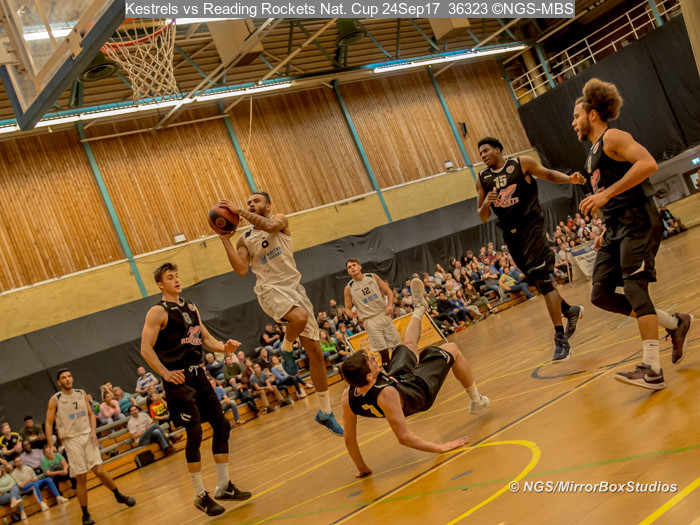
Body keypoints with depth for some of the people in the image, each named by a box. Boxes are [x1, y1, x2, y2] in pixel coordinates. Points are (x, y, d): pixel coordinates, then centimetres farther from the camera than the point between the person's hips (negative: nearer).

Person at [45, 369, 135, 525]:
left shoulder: (82, 394, 6)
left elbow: (91, 414, 13)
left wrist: (93, 431, -3)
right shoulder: (55, 399, -4)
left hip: (88, 437, 2)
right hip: (71, 440, -2)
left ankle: (119, 496, 19)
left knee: (99, 471, -3)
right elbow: (49, 423, -3)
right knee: (81, 478, -2)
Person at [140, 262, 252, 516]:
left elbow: (205, 338, 18)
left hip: (198, 375, 8)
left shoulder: (190, 307, 14)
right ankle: (200, 496, 3)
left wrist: (224, 348, -1)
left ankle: (224, 486, 18)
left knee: (222, 425, 6)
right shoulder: (158, 312, -8)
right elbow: (146, 349, -13)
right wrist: (165, 373, -20)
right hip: (179, 380, -8)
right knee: (195, 433, -10)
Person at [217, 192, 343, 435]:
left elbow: (270, 226, -19)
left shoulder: (279, 220, 7)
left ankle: (325, 413, 13)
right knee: (300, 318, -38)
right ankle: (286, 349, -3)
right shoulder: (244, 240, 10)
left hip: (294, 287, 1)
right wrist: (225, 239, -7)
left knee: (315, 352, 1)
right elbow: (241, 269, -6)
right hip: (270, 290, -1)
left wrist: (239, 211, -16)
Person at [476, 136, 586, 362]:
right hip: (511, 234, 5)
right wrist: (486, 203, -13)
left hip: (531, 226, -5)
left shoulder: (522, 163, -2)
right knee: (539, 281, 14)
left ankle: (561, 340, -14)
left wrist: (569, 179, -10)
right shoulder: (482, 179, 7)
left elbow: (548, 174, 9)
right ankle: (570, 311, 38)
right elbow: (483, 217, 9)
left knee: (542, 278, -16)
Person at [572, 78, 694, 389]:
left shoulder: (612, 137, -6)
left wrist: (606, 194, -25)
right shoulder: (594, 152, 22)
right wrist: (606, 232, 20)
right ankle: (675, 323, 14)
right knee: (600, 294, 2)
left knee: (634, 287, -18)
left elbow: (648, 164, -23)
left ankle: (651, 370, -17)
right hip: (615, 227, 10)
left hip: (637, 221, -10)